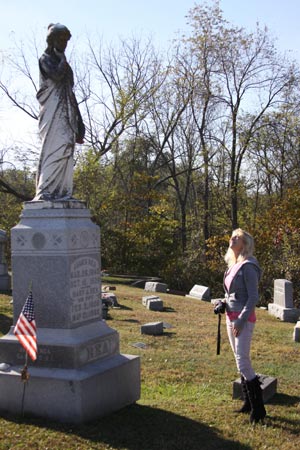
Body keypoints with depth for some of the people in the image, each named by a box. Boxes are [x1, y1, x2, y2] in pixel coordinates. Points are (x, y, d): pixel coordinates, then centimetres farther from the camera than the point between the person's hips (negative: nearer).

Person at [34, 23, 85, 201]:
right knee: (54, 149, -16)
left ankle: (62, 191, 0)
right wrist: (62, 57, -1)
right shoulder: (45, 59, 1)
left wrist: (78, 119, 17)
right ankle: (46, 191, -18)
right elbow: (57, 75, -20)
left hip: (67, 113, 8)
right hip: (52, 112, -7)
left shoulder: (63, 63, 23)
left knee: (66, 151, 1)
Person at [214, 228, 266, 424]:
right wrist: (223, 304, 7)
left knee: (242, 361, -10)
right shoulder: (233, 266, 12)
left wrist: (241, 321, -19)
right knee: (241, 361, 13)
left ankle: (258, 407, 0)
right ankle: (249, 402, 23)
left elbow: (253, 297, -17)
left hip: (244, 320, -9)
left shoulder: (248, 267, -15)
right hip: (231, 318, 9)